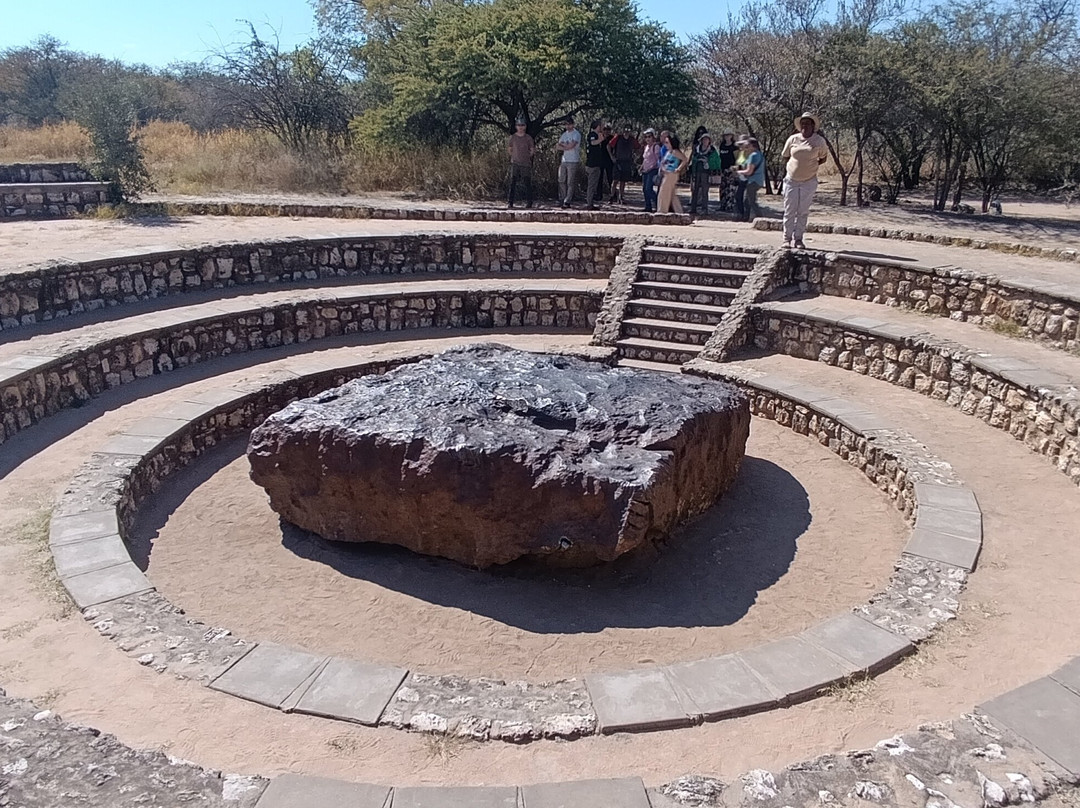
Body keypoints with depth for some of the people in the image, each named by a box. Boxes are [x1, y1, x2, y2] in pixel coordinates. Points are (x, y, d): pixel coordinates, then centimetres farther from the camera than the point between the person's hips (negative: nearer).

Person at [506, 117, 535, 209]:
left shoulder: (528, 138, 4)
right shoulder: (512, 138, 6)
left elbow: (532, 150, 9)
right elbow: (509, 149, 16)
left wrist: (526, 156, 3)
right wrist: (515, 156, 8)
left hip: (526, 164, 0)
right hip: (515, 163, 1)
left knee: (527, 184, 0)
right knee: (512, 183, -4)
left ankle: (529, 202, 7)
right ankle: (509, 202, -2)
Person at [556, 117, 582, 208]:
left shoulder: (576, 134, -4)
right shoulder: (564, 134, 17)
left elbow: (571, 146, -15)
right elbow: (558, 146, 8)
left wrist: (561, 146, -1)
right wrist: (567, 146, -8)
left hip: (573, 161, -7)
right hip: (563, 161, 7)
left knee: (570, 183, -6)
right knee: (561, 181, 5)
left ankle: (567, 202, -6)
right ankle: (562, 200, 12)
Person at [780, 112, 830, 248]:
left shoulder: (819, 141, -2)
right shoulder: (793, 139, 0)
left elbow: (823, 158, 12)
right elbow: (784, 156, 13)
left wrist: (812, 165, 0)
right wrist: (797, 163, 3)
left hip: (809, 182, 0)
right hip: (792, 180, 1)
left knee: (803, 212, 4)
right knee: (789, 211, 2)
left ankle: (799, 239, 11)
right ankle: (787, 238, 9)